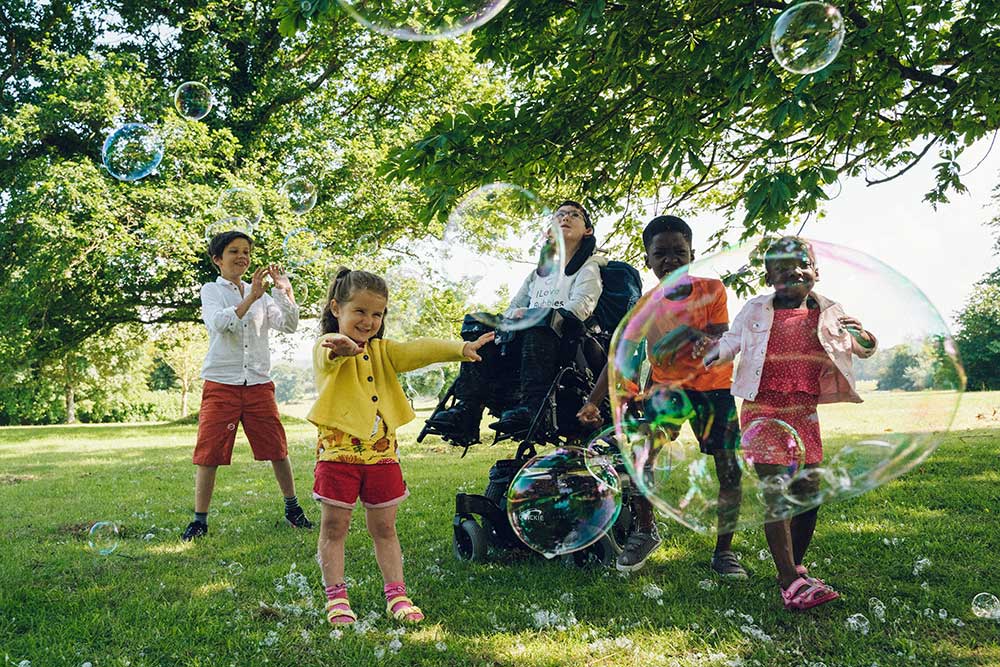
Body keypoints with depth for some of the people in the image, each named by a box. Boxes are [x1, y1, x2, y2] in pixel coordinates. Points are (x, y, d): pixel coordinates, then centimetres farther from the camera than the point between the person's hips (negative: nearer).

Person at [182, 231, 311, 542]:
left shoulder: (261, 295, 14)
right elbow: (219, 322, -16)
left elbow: (289, 326, 4)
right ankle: (200, 520, 8)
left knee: (277, 449, 6)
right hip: (221, 384, -3)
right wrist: (251, 297, -24)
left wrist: (285, 291, -8)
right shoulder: (211, 290, 4)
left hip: (259, 384, 3)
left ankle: (292, 508, 21)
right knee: (209, 453, -3)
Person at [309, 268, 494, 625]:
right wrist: (342, 347, -58)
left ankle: (396, 595, 19)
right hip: (338, 450, -4)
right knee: (334, 526, 6)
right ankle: (336, 598, 17)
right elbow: (332, 352, -32)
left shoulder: (382, 351, 11)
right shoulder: (328, 349, -7)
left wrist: (461, 348, -18)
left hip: (382, 452, 5)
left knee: (384, 527, 12)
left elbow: (417, 351, -3)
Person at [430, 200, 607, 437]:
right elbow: (514, 307, 20)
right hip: (529, 334, 6)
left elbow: (580, 308, -8)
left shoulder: (589, 266, 11)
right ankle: (467, 408, -31)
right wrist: (512, 317, -6)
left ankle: (533, 406, -50)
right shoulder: (538, 273, 30)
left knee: (536, 330, -36)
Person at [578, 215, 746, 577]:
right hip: (667, 385, 1)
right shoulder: (646, 305, -5)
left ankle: (724, 550, 14)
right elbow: (621, 356, -5)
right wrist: (593, 401, -12)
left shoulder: (712, 290, -10)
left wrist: (704, 338, -35)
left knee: (729, 471, -4)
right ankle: (645, 531, 5)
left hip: (714, 387, -1)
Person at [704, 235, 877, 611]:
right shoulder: (757, 310, 1)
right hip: (762, 412, -3)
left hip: (804, 413, 3)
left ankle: (795, 567, 24)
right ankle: (790, 583, -11)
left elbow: (866, 350, 13)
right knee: (776, 493, -10)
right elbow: (731, 340, 11)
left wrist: (861, 335, -10)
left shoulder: (827, 313, 6)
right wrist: (713, 356, -10)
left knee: (808, 493, 5)